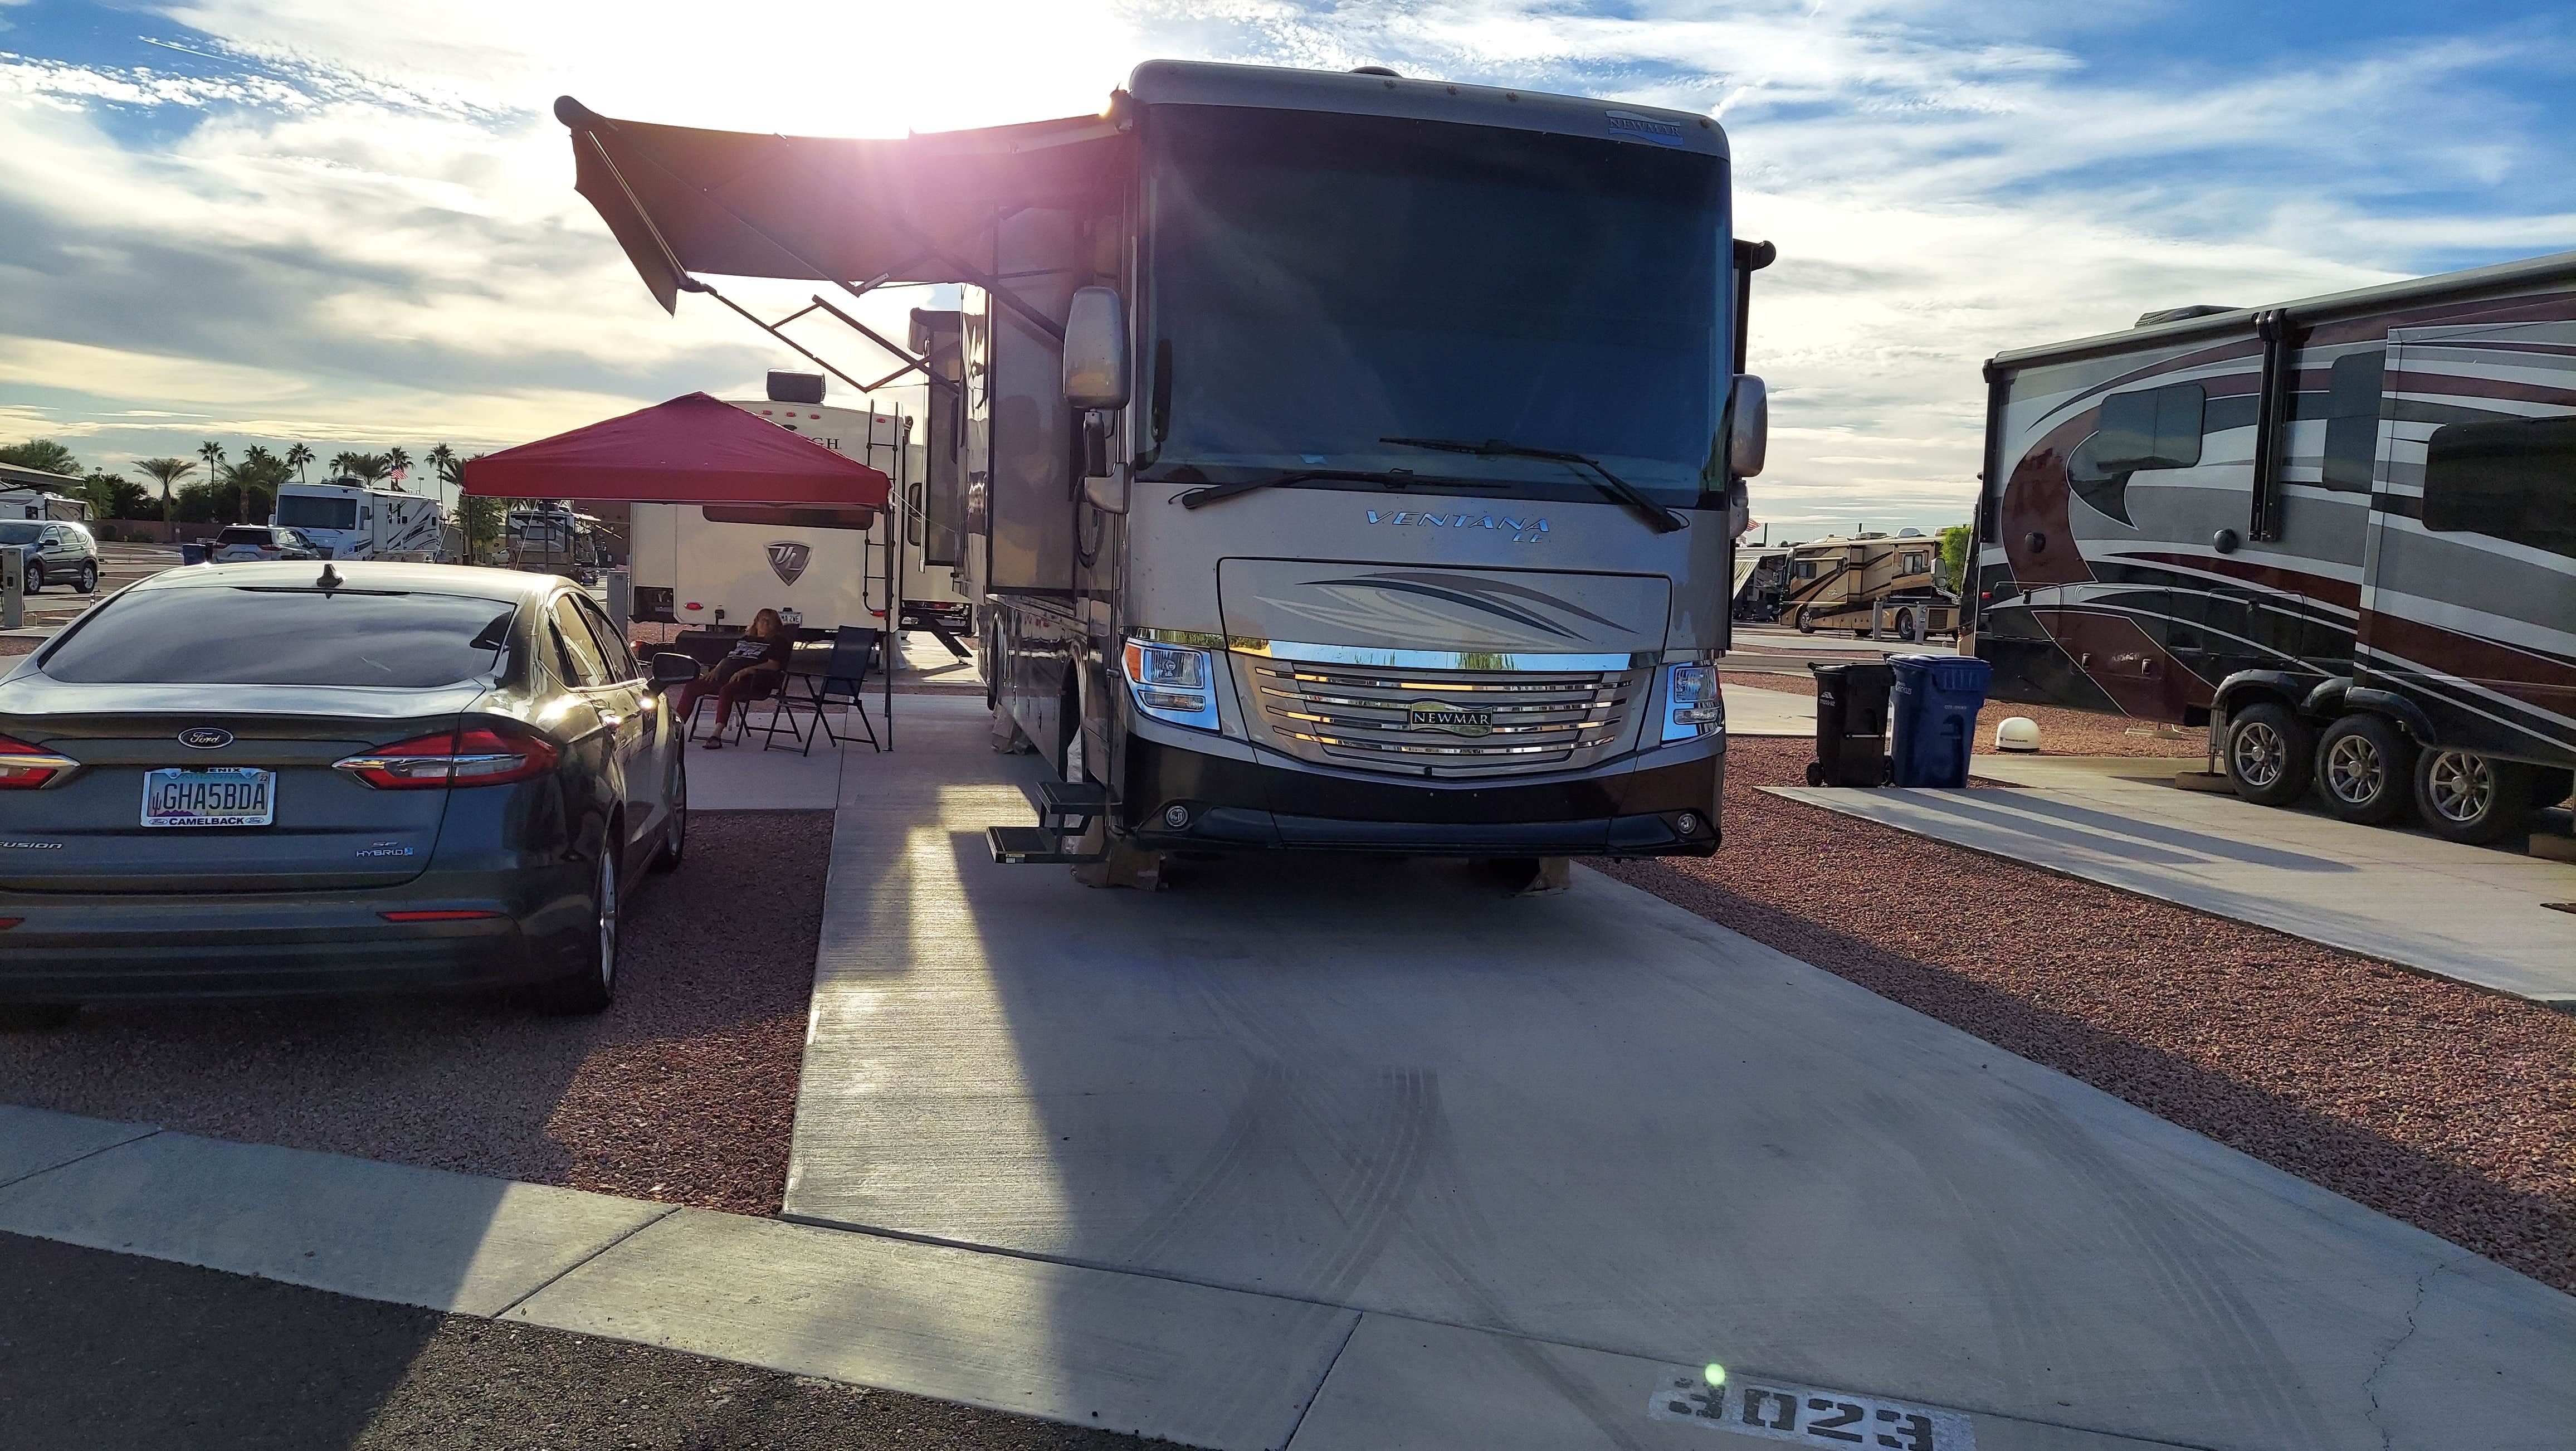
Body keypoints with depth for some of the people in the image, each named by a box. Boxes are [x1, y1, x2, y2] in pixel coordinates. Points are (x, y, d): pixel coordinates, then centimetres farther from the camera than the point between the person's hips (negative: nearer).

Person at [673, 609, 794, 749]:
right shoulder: (744, 640, 32)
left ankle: (717, 734, -46)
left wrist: (745, 671, -14)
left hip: (750, 680, -7)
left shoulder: (777, 642, 11)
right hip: (724, 675, 7)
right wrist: (716, 670, 7)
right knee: (691, 687, -10)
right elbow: (726, 658, 31)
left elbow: (774, 665, -5)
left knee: (726, 691, -38)